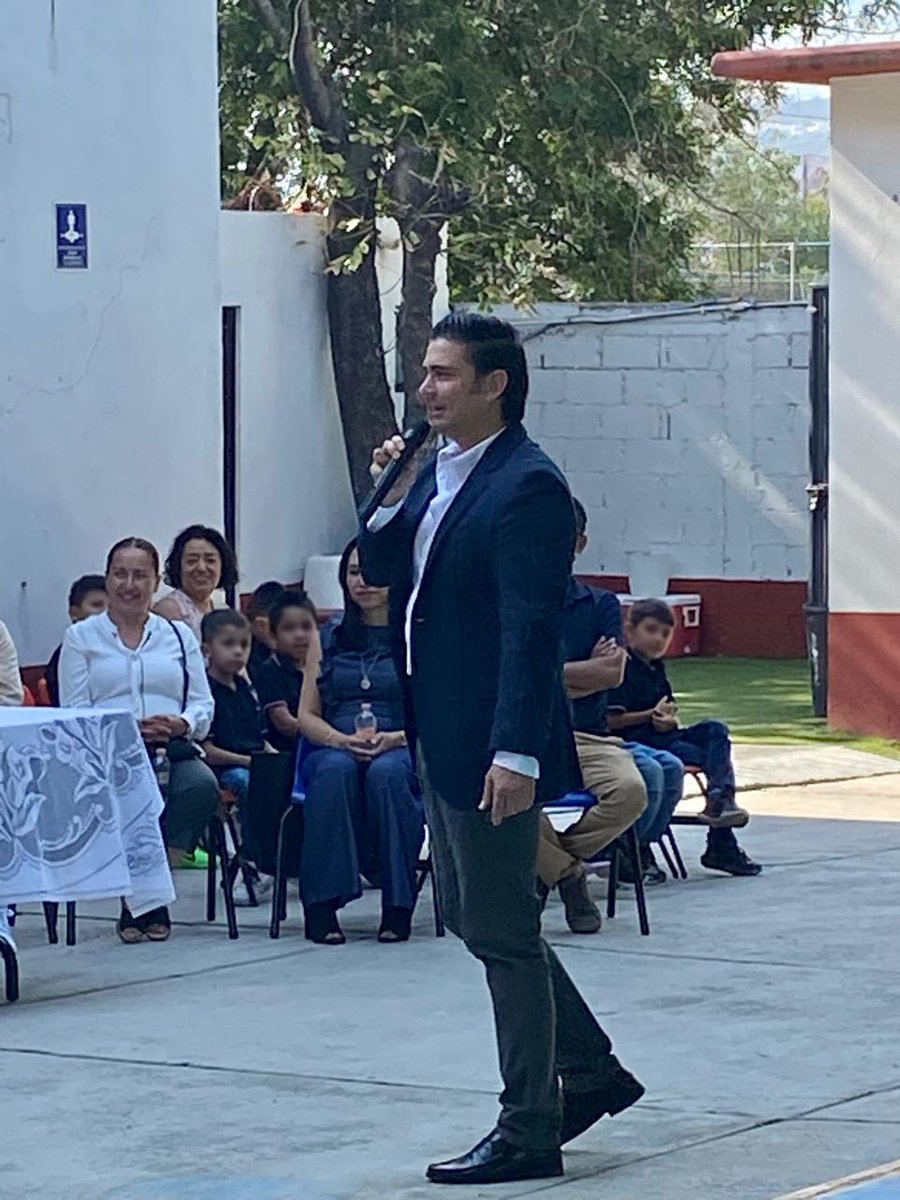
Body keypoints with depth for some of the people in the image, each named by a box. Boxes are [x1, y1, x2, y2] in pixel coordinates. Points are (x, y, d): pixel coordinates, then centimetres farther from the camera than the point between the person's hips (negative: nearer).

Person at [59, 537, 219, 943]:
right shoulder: (81, 637, 15)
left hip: (172, 750, 2)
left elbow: (203, 704, 13)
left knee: (202, 786, -34)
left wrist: (181, 724, -11)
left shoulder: (179, 636, 23)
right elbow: (73, 712, 3)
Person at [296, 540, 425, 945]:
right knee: (336, 770, -36)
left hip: (402, 750, -2)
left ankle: (397, 905, -34)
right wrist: (340, 739, -8)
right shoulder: (330, 637, 19)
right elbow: (307, 715, 14)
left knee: (386, 772, -38)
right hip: (334, 748, 2)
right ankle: (322, 904, -39)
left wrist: (394, 738, -17)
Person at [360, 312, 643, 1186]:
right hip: (441, 735, 10)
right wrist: (391, 499, -2)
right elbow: (381, 572, 16)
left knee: (502, 932, -2)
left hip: (493, 747, -10)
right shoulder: (439, 473, 11)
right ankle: (589, 1071, 30)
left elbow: (532, 631, -22)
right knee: (469, 913, 17)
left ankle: (529, 1134, 8)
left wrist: (516, 752, -27)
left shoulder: (528, 487, -17)